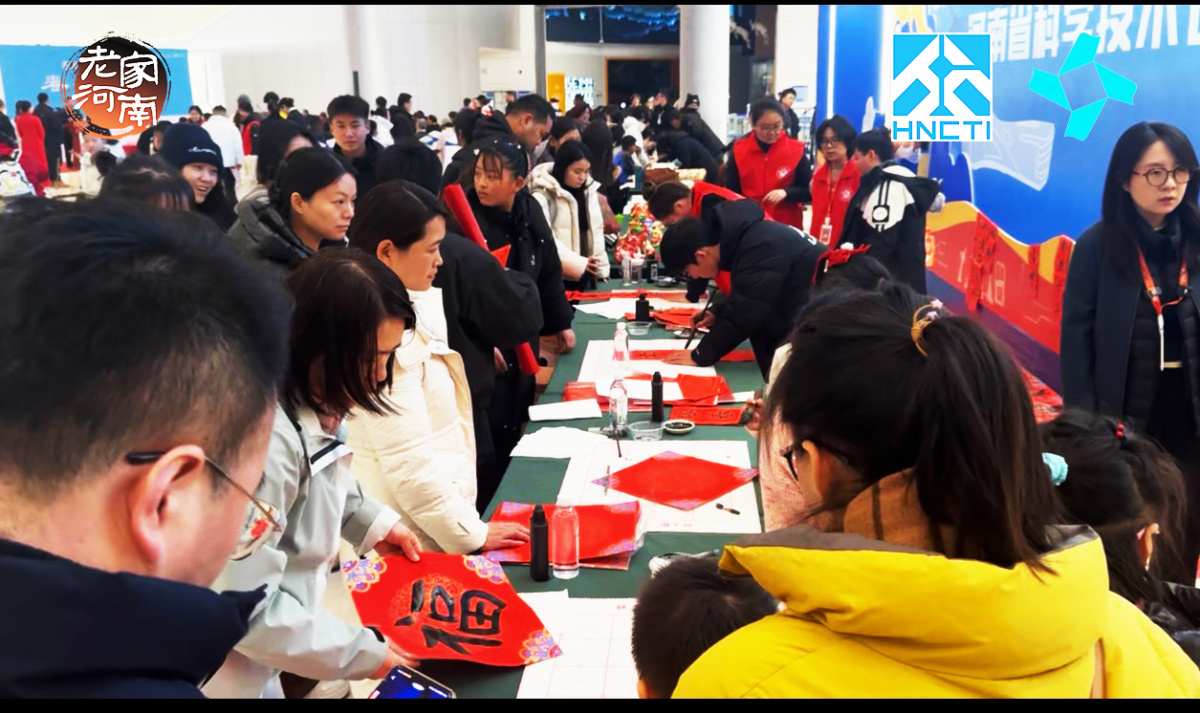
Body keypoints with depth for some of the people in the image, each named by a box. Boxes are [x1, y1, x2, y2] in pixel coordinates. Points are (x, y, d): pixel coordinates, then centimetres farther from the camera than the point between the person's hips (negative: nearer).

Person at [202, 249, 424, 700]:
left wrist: (373, 522, 4)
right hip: (229, 673, -8)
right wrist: (363, 653, -21)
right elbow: (245, 607, -30)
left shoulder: (316, 406, -3)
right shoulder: (265, 440, -33)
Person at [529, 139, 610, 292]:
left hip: (585, 276, 6)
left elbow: (596, 231, 13)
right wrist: (580, 263, -21)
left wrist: (602, 269, 7)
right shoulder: (543, 195, -10)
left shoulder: (589, 191, 11)